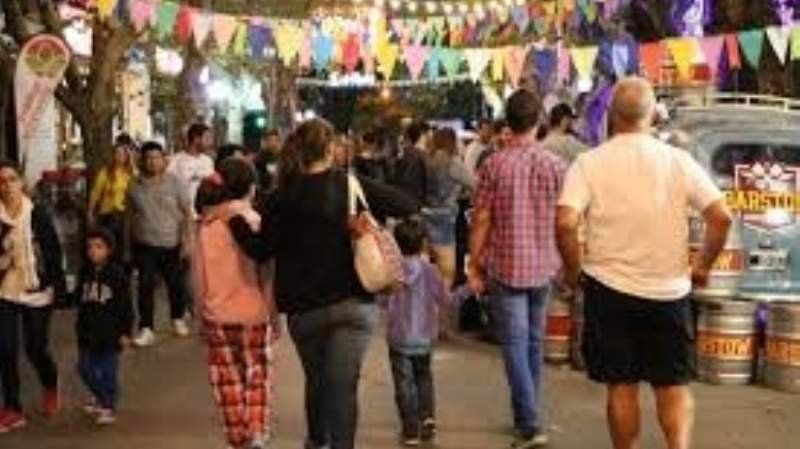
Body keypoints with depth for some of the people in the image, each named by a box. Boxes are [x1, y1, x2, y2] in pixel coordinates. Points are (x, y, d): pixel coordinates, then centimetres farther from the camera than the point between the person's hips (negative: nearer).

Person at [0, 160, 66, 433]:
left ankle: (51, 388, 37)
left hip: (37, 292, -2)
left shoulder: (38, 214, -7)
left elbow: (54, 252, -4)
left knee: (36, 349, 6)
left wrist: (59, 288, -6)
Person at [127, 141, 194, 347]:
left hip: (172, 244, -1)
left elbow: (188, 213, -3)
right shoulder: (135, 186, 3)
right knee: (146, 285, -5)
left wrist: (187, 239, -9)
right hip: (145, 245, 1)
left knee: (176, 284, 11)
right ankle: (146, 328, -1)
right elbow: (130, 216, 10)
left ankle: (178, 319, 32)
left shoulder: (175, 183, -3)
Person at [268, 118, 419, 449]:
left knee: (316, 378, 21)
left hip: (304, 305, 2)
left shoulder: (284, 196, -6)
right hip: (353, 301, -2)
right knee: (343, 383, -1)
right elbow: (409, 206, -3)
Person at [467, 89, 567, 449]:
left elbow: (481, 220, -8)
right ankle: (527, 414, 28)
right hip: (543, 267, 4)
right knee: (534, 342, 17)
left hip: (506, 267, -3)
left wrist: (475, 267, 0)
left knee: (515, 344, -2)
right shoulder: (556, 165, -2)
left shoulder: (494, 166, -10)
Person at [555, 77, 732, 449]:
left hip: (609, 289, -1)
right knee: (674, 384, 12)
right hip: (669, 291, 1)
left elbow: (565, 223, -18)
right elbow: (721, 217, -8)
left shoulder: (589, 163, -8)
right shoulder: (679, 161, -4)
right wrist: (702, 266, 7)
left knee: (621, 386, 12)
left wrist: (573, 271, -2)